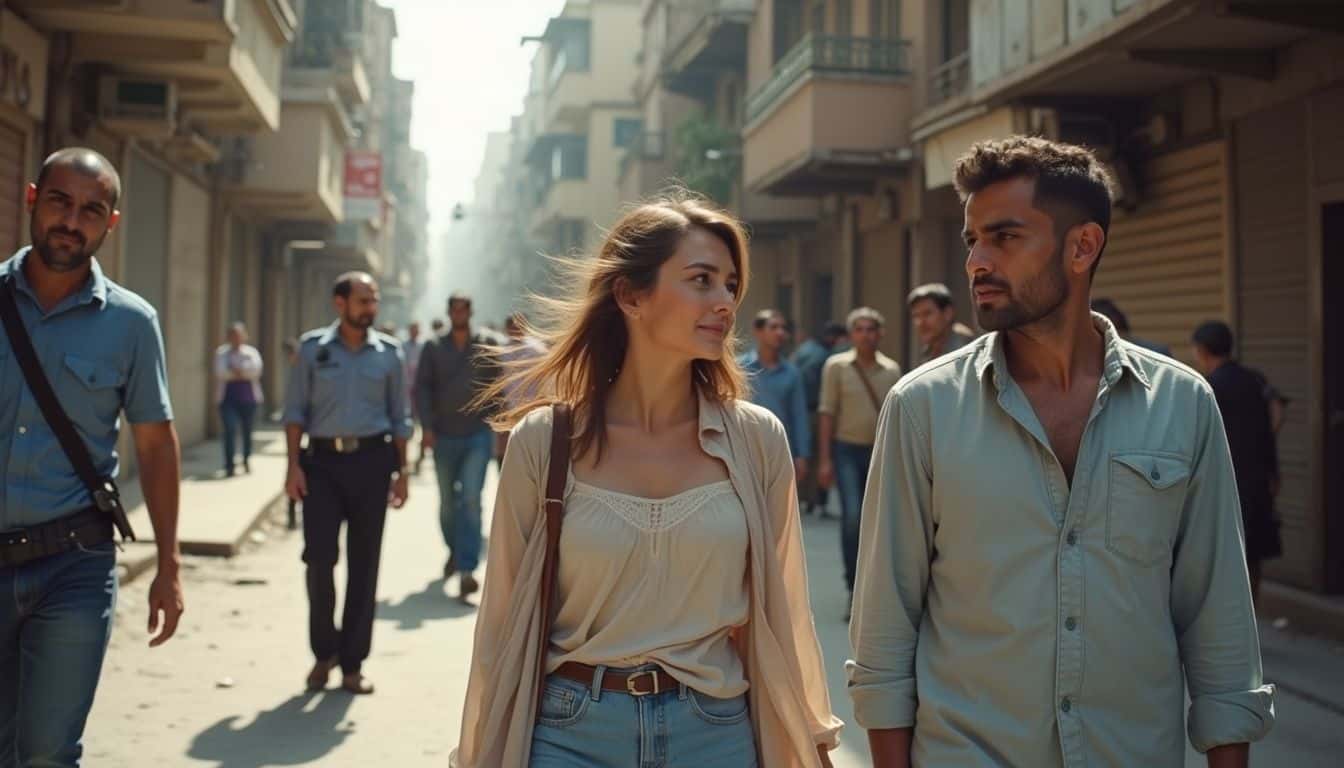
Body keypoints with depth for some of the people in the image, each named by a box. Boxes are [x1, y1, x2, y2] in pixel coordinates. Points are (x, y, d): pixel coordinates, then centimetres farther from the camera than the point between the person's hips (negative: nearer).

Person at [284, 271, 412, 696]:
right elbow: (295, 410, 4)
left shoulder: (389, 353, 7)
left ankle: (352, 663, 13)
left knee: (364, 564, 3)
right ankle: (324, 650, 15)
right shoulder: (313, 348, 5)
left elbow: (399, 418, 10)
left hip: (371, 460, 1)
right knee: (320, 556, -7)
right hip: (322, 461, -1)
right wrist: (294, 465, -5)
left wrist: (401, 471, 5)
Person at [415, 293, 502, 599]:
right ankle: (454, 551, 39)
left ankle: (466, 570, -16)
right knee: (447, 502, 14)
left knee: (471, 499, -13)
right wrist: (428, 426, -10)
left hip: (478, 435, -2)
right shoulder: (434, 348, 5)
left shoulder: (487, 344, 3)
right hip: (444, 436, 2)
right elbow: (421, 387, 1)